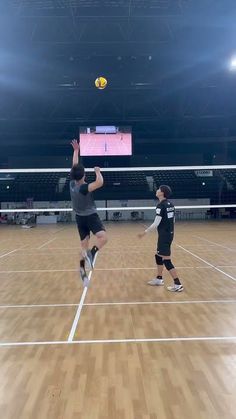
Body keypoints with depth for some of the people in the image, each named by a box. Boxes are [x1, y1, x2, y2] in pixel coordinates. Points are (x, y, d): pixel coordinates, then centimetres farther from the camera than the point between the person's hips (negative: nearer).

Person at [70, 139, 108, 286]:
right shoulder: (83, 188, -24)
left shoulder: (72, 183, -4)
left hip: (80, 218, 8)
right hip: (91, 216, -7)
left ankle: (83, 271, 6)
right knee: (103, 237, -23)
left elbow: (74, 166, 7)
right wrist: (98, 171, -19)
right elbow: (100, 183, -38)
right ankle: (92, 253, -47)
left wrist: (76, 150, 14)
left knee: (84, 245, 9)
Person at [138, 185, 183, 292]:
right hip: (169, 234, 9)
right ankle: (159, 279, 31)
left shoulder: (161, 205, -17)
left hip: (164, 236, -9)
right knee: (158, 256, 21)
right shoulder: (170, 204, 8)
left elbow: (156, 223, -19)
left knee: (166, 260, -4)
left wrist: (145, 232, -10)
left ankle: (178, 284, -2)